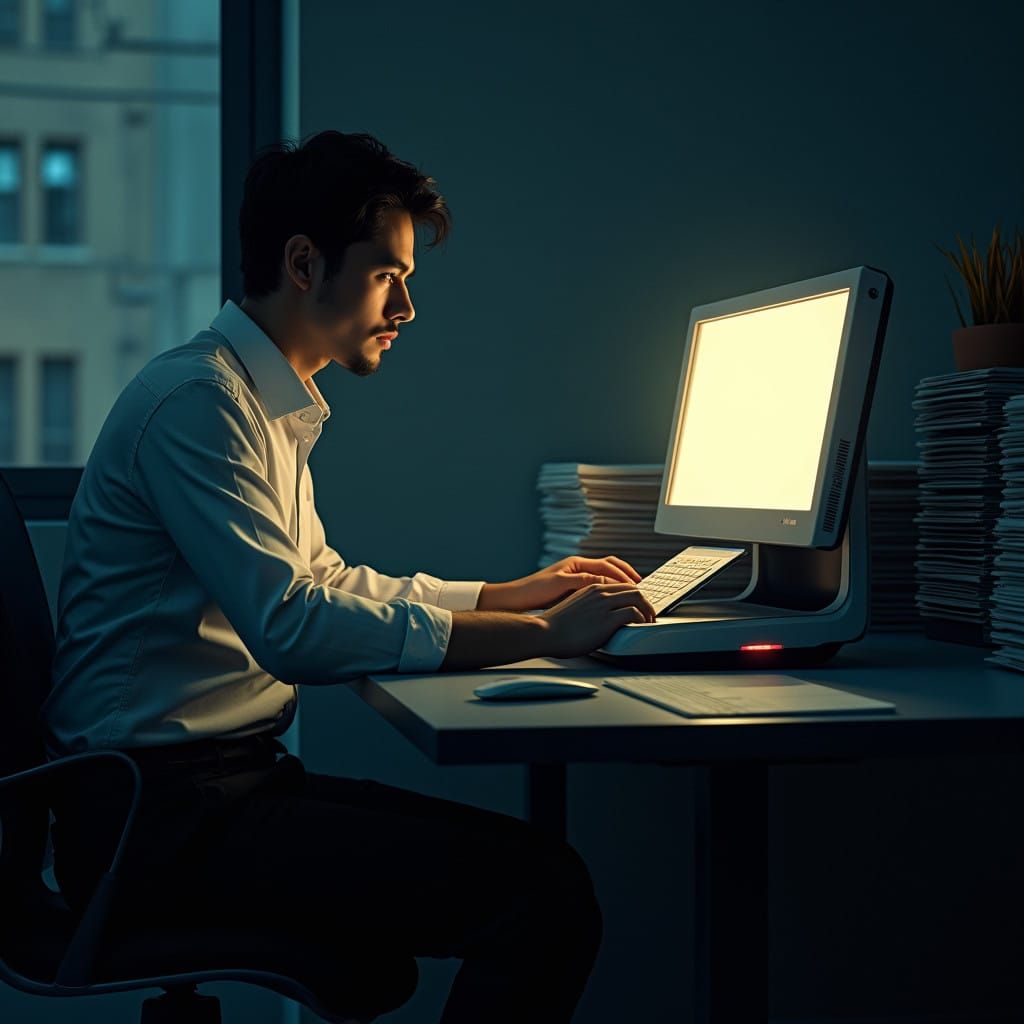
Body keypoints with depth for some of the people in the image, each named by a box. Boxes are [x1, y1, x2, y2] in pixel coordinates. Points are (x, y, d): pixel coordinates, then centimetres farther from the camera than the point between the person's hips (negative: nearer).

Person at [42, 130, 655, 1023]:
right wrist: (539, 635, -20)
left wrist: (517, 592, 22)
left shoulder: (272, 405, 18)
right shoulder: (195, 399, -14)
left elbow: (326, 578, 29)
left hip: (235, 778, 10)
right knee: (542, 890, -21)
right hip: (161, 811, -10)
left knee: (539, 865, -2)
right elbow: (291, 629, -23)